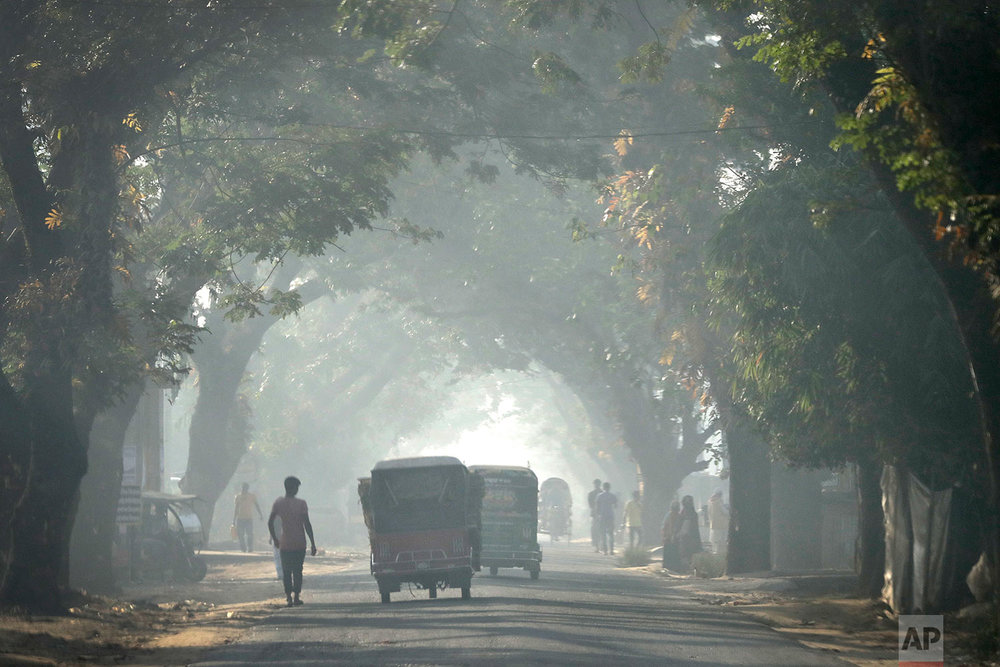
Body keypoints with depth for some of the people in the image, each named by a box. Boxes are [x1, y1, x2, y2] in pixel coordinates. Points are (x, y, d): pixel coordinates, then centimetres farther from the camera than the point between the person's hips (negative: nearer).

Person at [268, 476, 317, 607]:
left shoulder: (278, 503, -1)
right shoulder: (301, 504, -9)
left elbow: (270, 522, 2)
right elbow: (307, 525, -10)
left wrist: (274, 539, 14)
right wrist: (313, 544, -5)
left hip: (285, 543, 1)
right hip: (299, 543, -1)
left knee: (286, 571, 6)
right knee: (297, 570, 10)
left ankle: (288, 596, -5)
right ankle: (296, 596, 9)